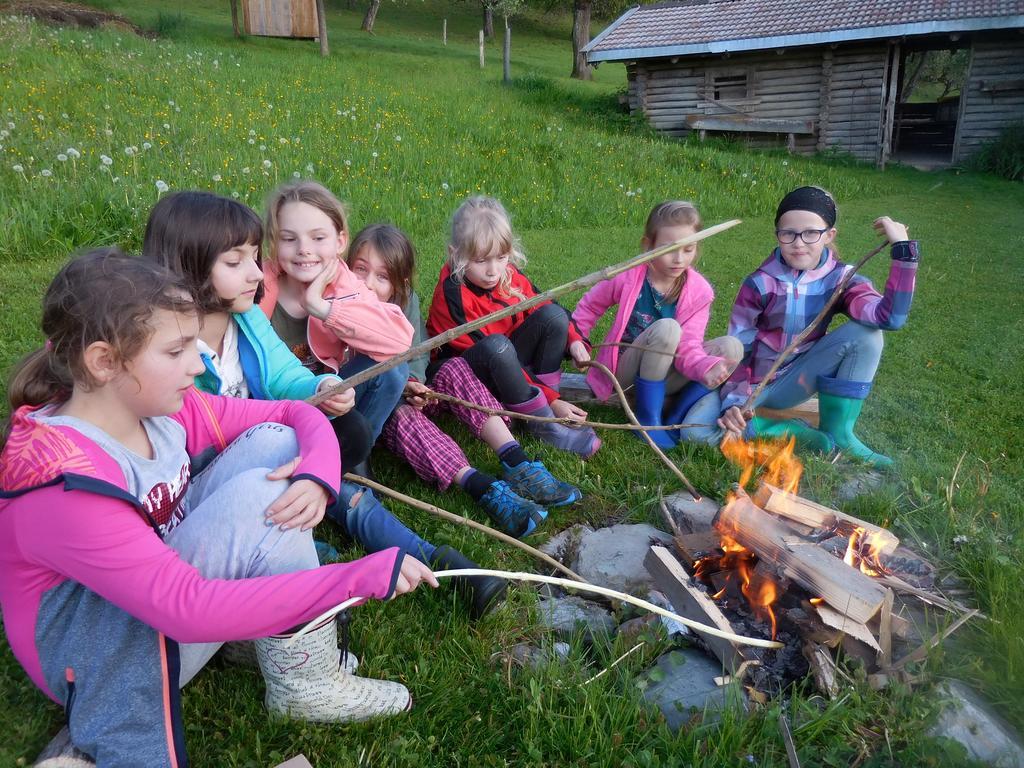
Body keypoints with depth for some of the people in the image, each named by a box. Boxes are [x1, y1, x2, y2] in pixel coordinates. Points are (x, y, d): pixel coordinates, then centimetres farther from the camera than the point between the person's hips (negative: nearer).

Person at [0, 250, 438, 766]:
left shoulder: (162, 410, -9)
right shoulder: (62, 486, -32)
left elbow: (299, 414, -3)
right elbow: (189, 609, -38)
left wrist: (317, 476, -27)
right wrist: (360, 578, -40)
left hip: (166, 575, 8)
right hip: (95, 659, -7)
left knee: (273, 442, -9)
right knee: (257, 494, -29)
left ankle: (259, 628, -5)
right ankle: (307, 683, -11)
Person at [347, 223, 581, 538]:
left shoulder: (405, 303, -4)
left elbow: (417, 357, 0)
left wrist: (412, 382, -23)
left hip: (409, 399, 4)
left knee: (454, 367, -20)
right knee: (403, 415, -36)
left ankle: (516, 463, -33)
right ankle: (484, 489, -49)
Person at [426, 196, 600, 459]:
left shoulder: (510, 277, -7)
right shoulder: (453, 297, -25)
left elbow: (547, 311, 8)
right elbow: (490, 349, -28)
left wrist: (574, 340, -13)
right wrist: (551, 400, -28)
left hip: (506, 365, 6)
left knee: (554, 314, -13)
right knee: (496, 345, -38)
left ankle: (544, 404, -13)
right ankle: (542, 421, -21)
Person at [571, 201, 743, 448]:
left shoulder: (699, 291, -9)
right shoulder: (628, 277, -13)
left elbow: (688, 346, -17)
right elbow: (590, 305, 3)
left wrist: (706, 368, -38)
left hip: (664, 377, 3)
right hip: (625, 372, -3)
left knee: (731, 347, -19)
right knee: (667, 328, -33)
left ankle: (676, 418, -14)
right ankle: (648, 419, -21)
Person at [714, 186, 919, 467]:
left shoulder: (839, 279, -10)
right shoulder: (760, 285, -16)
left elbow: (891, 317, -28)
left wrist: (904, 249, -30)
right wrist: (734, 403, -27)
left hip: (794, 381, 2)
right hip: (753, 385, -2)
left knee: (865, 333, -21)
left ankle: (837, 434, -12)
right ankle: (798, 432, -15)